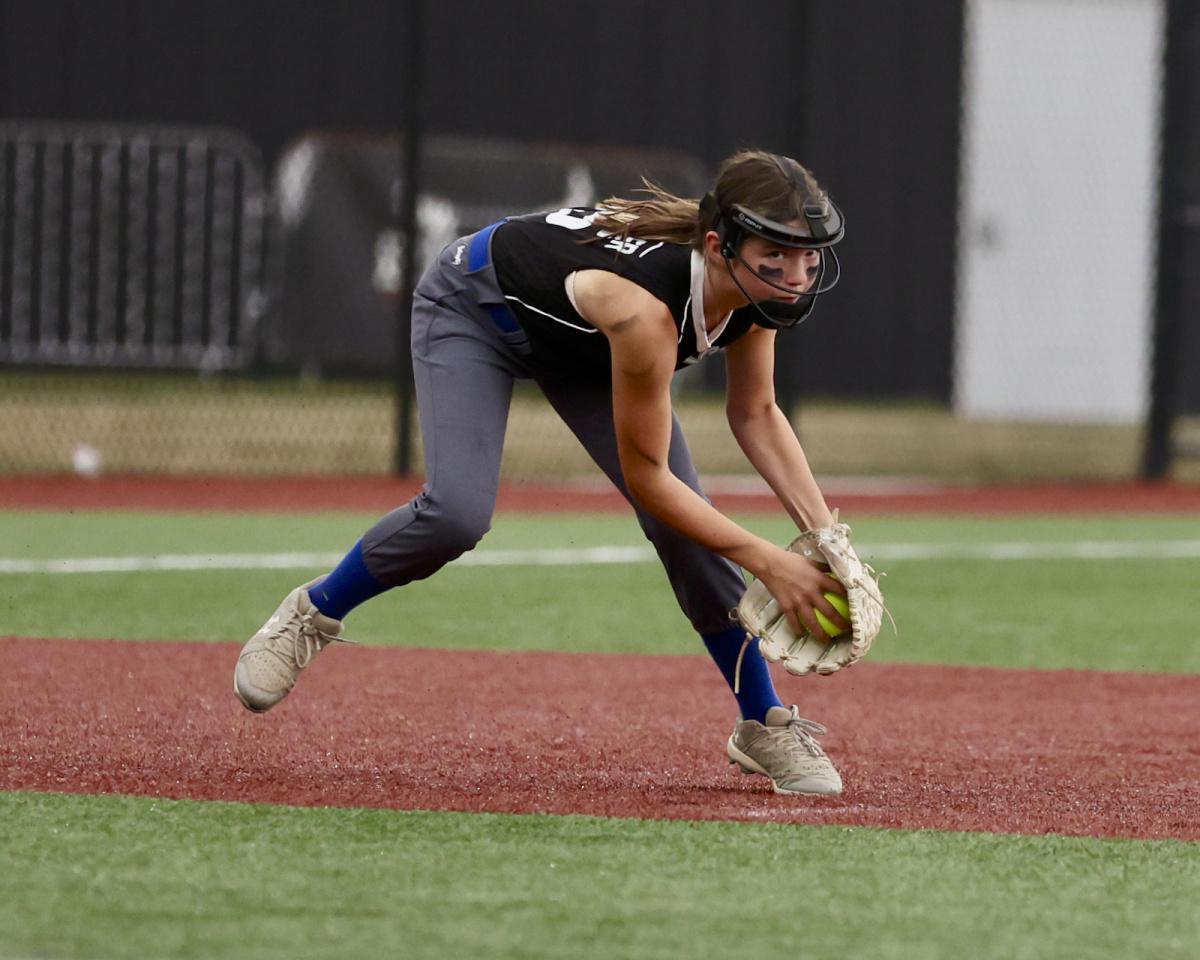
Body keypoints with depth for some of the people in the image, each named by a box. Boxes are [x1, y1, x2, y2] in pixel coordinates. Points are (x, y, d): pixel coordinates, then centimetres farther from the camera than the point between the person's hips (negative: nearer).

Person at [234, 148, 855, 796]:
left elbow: (755, 414, -6)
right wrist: (767, 562, -32)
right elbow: (645, 475, -33)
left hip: (579, 346, 6)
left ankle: (764, 727, 10)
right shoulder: (643, 306, -44)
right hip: (473, 308, -6)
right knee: (457, 513, -28)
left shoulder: (760, 282, -24)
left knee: (685, 522, -5)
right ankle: (312, 616, 0)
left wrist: (827, 538, -17)